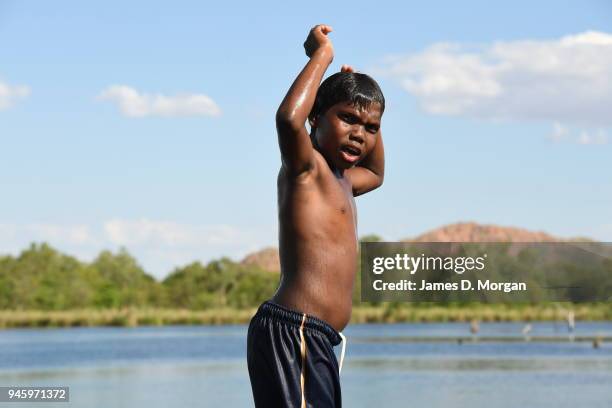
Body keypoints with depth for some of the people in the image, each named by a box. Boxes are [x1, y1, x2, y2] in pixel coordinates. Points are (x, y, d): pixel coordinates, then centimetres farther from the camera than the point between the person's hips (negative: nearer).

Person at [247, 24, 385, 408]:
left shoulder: (340, 181, 23)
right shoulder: (307, 167, -4)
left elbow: (375, 173, 47)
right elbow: (289, 117, -27)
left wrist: (371, 120, 31)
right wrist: (322, 55, -14)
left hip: (317, 341, 10)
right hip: (292, 332, -10)